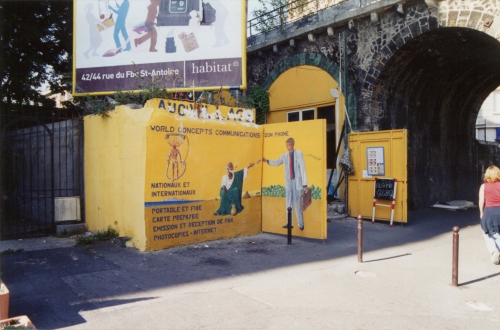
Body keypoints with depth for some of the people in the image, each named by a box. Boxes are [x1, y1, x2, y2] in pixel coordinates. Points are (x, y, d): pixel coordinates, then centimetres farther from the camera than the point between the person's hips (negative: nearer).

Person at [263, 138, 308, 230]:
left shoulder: (299, 153, -5)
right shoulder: (285, 155, 6)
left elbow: (303, 169, -7)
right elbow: (276, 163, 18)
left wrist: (304, 184, -10)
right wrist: (267, 160, -1)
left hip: (297, 182, -4)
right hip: (289, 182, 4)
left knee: (297, 203, -2)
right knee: (289, 203, 7)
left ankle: (301, 224, 9)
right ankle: (290, 223, 15)